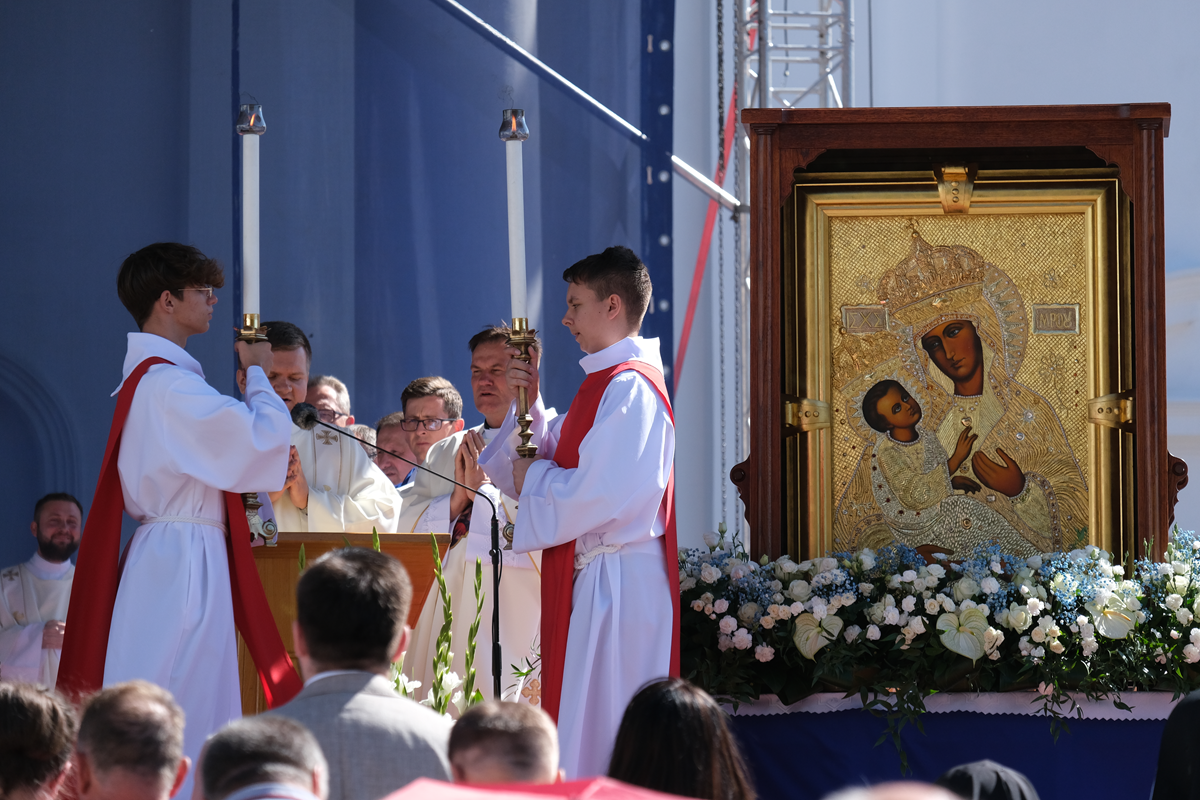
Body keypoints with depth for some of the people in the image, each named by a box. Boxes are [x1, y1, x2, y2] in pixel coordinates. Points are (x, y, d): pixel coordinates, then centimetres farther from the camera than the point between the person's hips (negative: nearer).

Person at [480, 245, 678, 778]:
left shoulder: (630, 386, -15)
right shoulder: (607, 383, 17)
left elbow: (601, 492, -23)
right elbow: (551, 463, 20)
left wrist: (534, 479, -7)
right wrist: (529, 404, 7)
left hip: (618, 583, -11)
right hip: (592, 579, 11)